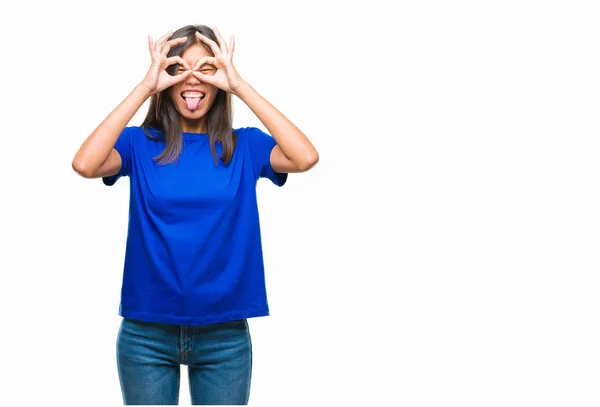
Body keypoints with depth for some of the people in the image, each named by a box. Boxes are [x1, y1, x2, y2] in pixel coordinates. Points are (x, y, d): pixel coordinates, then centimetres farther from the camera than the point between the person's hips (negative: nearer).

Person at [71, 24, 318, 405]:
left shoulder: (244, 146, 0)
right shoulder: (140, 144, -1)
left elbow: (305, 158, -19)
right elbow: (85, 164, -21)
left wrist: (240, 85, -17)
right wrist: (145, 87, -17)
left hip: (225, 333, 1)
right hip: (147, 332, 0)